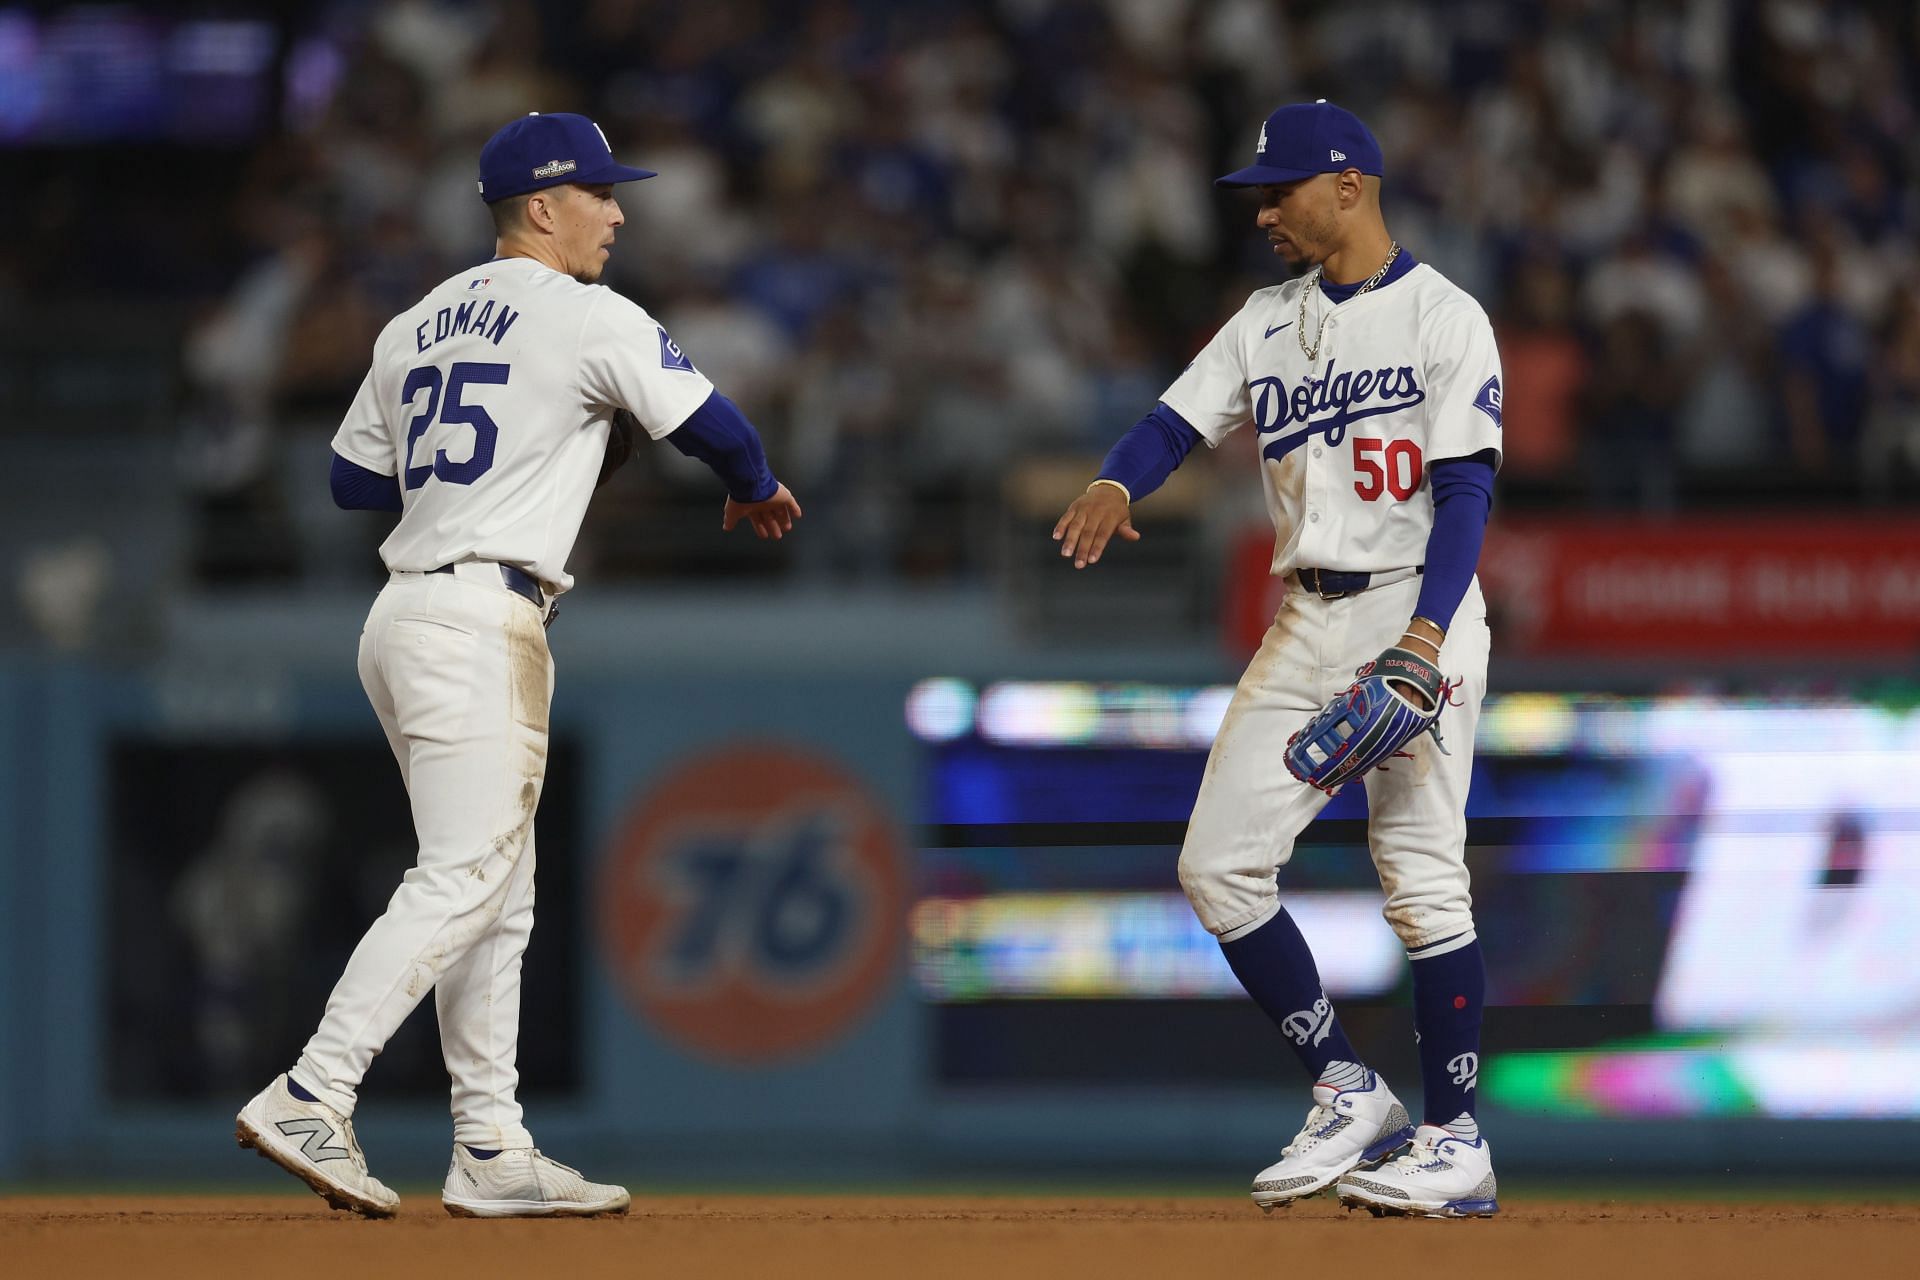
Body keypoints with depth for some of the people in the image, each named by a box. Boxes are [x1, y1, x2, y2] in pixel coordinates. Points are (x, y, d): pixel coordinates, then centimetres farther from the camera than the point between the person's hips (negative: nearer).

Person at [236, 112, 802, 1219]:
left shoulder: (418, 327, 17)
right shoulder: (589, 319, -6)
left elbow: (355, 478, 20)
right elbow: (711, 422, -3)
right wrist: (758, 493, 18)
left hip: (409, 616, 9)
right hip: (480, 620, -9)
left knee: (501, 895, 11)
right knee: (461, 880, -13)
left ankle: (492, 1150, 11)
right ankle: (309, 1100, -21)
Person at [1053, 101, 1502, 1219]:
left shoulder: (1443, 317, -6)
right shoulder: (1269, 323, 14)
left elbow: (1467, 489, -13)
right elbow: (1178, 421, 4)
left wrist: (1427, 635, -25)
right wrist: (1117, 484, -20)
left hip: (1417, 612, -7)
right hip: (1309, 624, 7)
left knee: (1422, 876, -9)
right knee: (1220, 865, 0)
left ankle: (1458, 1144, -1)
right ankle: (1349, 1095, 9)